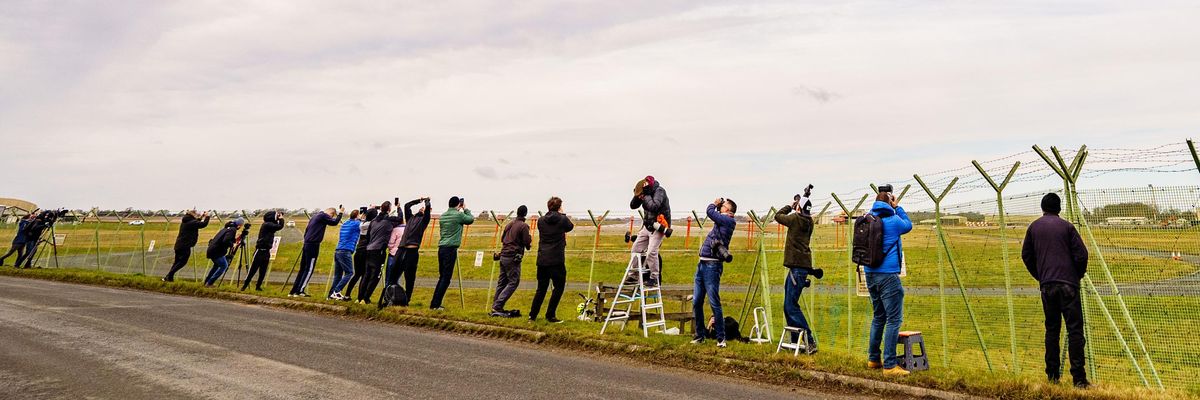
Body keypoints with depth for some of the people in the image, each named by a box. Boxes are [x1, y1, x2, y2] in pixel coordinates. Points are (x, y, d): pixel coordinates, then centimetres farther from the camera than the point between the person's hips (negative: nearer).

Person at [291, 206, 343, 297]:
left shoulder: (315, 216, 21)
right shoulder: (323, 216, -6)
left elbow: (306, 230, 23)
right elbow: (334, 222, -10)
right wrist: (340, 213, 3)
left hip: (307, 245, 9)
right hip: (313, 245, -9)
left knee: (303, 269, 12)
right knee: (309, 269, -6)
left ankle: (293, 291, 13)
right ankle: (299, 291, -7)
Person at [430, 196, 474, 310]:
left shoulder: (443, 216, 13)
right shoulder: (458, 215, -6)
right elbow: (471, 219, 8)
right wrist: (466, 209, 21)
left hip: (441, 248, 7)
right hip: (451, 249, -7)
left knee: (442, 277, 14)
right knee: (446, 278, -4)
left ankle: (434, 303, 15)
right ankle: (436, 304, -6)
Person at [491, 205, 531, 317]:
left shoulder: (510, 224, 14)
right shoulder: (523, 226, -9)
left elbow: (502, 239, 19)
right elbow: (527, 242, -12)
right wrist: (529, 244, 8)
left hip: (503, 255, 8)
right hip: (513, 257, -8)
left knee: (502, 282, 12)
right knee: (513, 282, -3)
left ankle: (495, 306, 14)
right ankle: (497, 306, -10)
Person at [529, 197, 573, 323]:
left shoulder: (541, 221, 5)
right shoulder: (563, 219, -5)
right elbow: (570, 227, 15)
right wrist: (562, 215, 26)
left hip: (542, 260, 5)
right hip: (556, 260, -5)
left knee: (541, 288, 15)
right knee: (559, 287, 6)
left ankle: (532, 315, 14)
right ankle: (550, 315, 2)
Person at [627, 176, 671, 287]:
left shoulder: (659, 191, -17)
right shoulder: (645, 193, 5)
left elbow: (654, 206, -32)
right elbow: (632, 206, 8)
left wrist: (646, 197, -19)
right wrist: (637, 197, -9)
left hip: (658, 227, -8)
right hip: (647, 226, 8)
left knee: (651, 252, -18)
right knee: (636, 249, 7)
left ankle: (654, 278, -7)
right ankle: (634, 274, 18)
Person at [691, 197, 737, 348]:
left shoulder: (729, 221, -4)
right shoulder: (720, 222, 18)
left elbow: (710, 212, -10)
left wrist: (714, 204, 9)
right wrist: (715, 204, 19)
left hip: (712, 266, -8)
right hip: (702, 264, 8)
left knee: (714, 303, -6)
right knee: (696, 302, 8)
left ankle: (720, 338, 2)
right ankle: (700, 335, 16)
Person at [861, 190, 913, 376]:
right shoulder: (893, 220, -8)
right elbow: (908, 225, 12)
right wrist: (897, 207, 15)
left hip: (870, 275, 7)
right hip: (888, 275, -7)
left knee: (879, 317, 18)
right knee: (894, 319, -5)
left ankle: (873, 359, 23)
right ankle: (889, 365, -8)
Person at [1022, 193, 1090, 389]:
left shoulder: (1034, 227, 10)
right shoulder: (1066, 226, 0)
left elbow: (1026, 255, 12)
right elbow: (1081, 254, -4)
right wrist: (1079, 275, 12)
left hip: (1047, 285, 3)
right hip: (1068, 284, -3)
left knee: (1052, 329, 11)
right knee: (1075, 329, -2)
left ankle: (1052, 375, 13)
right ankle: (1078, 378, -5)